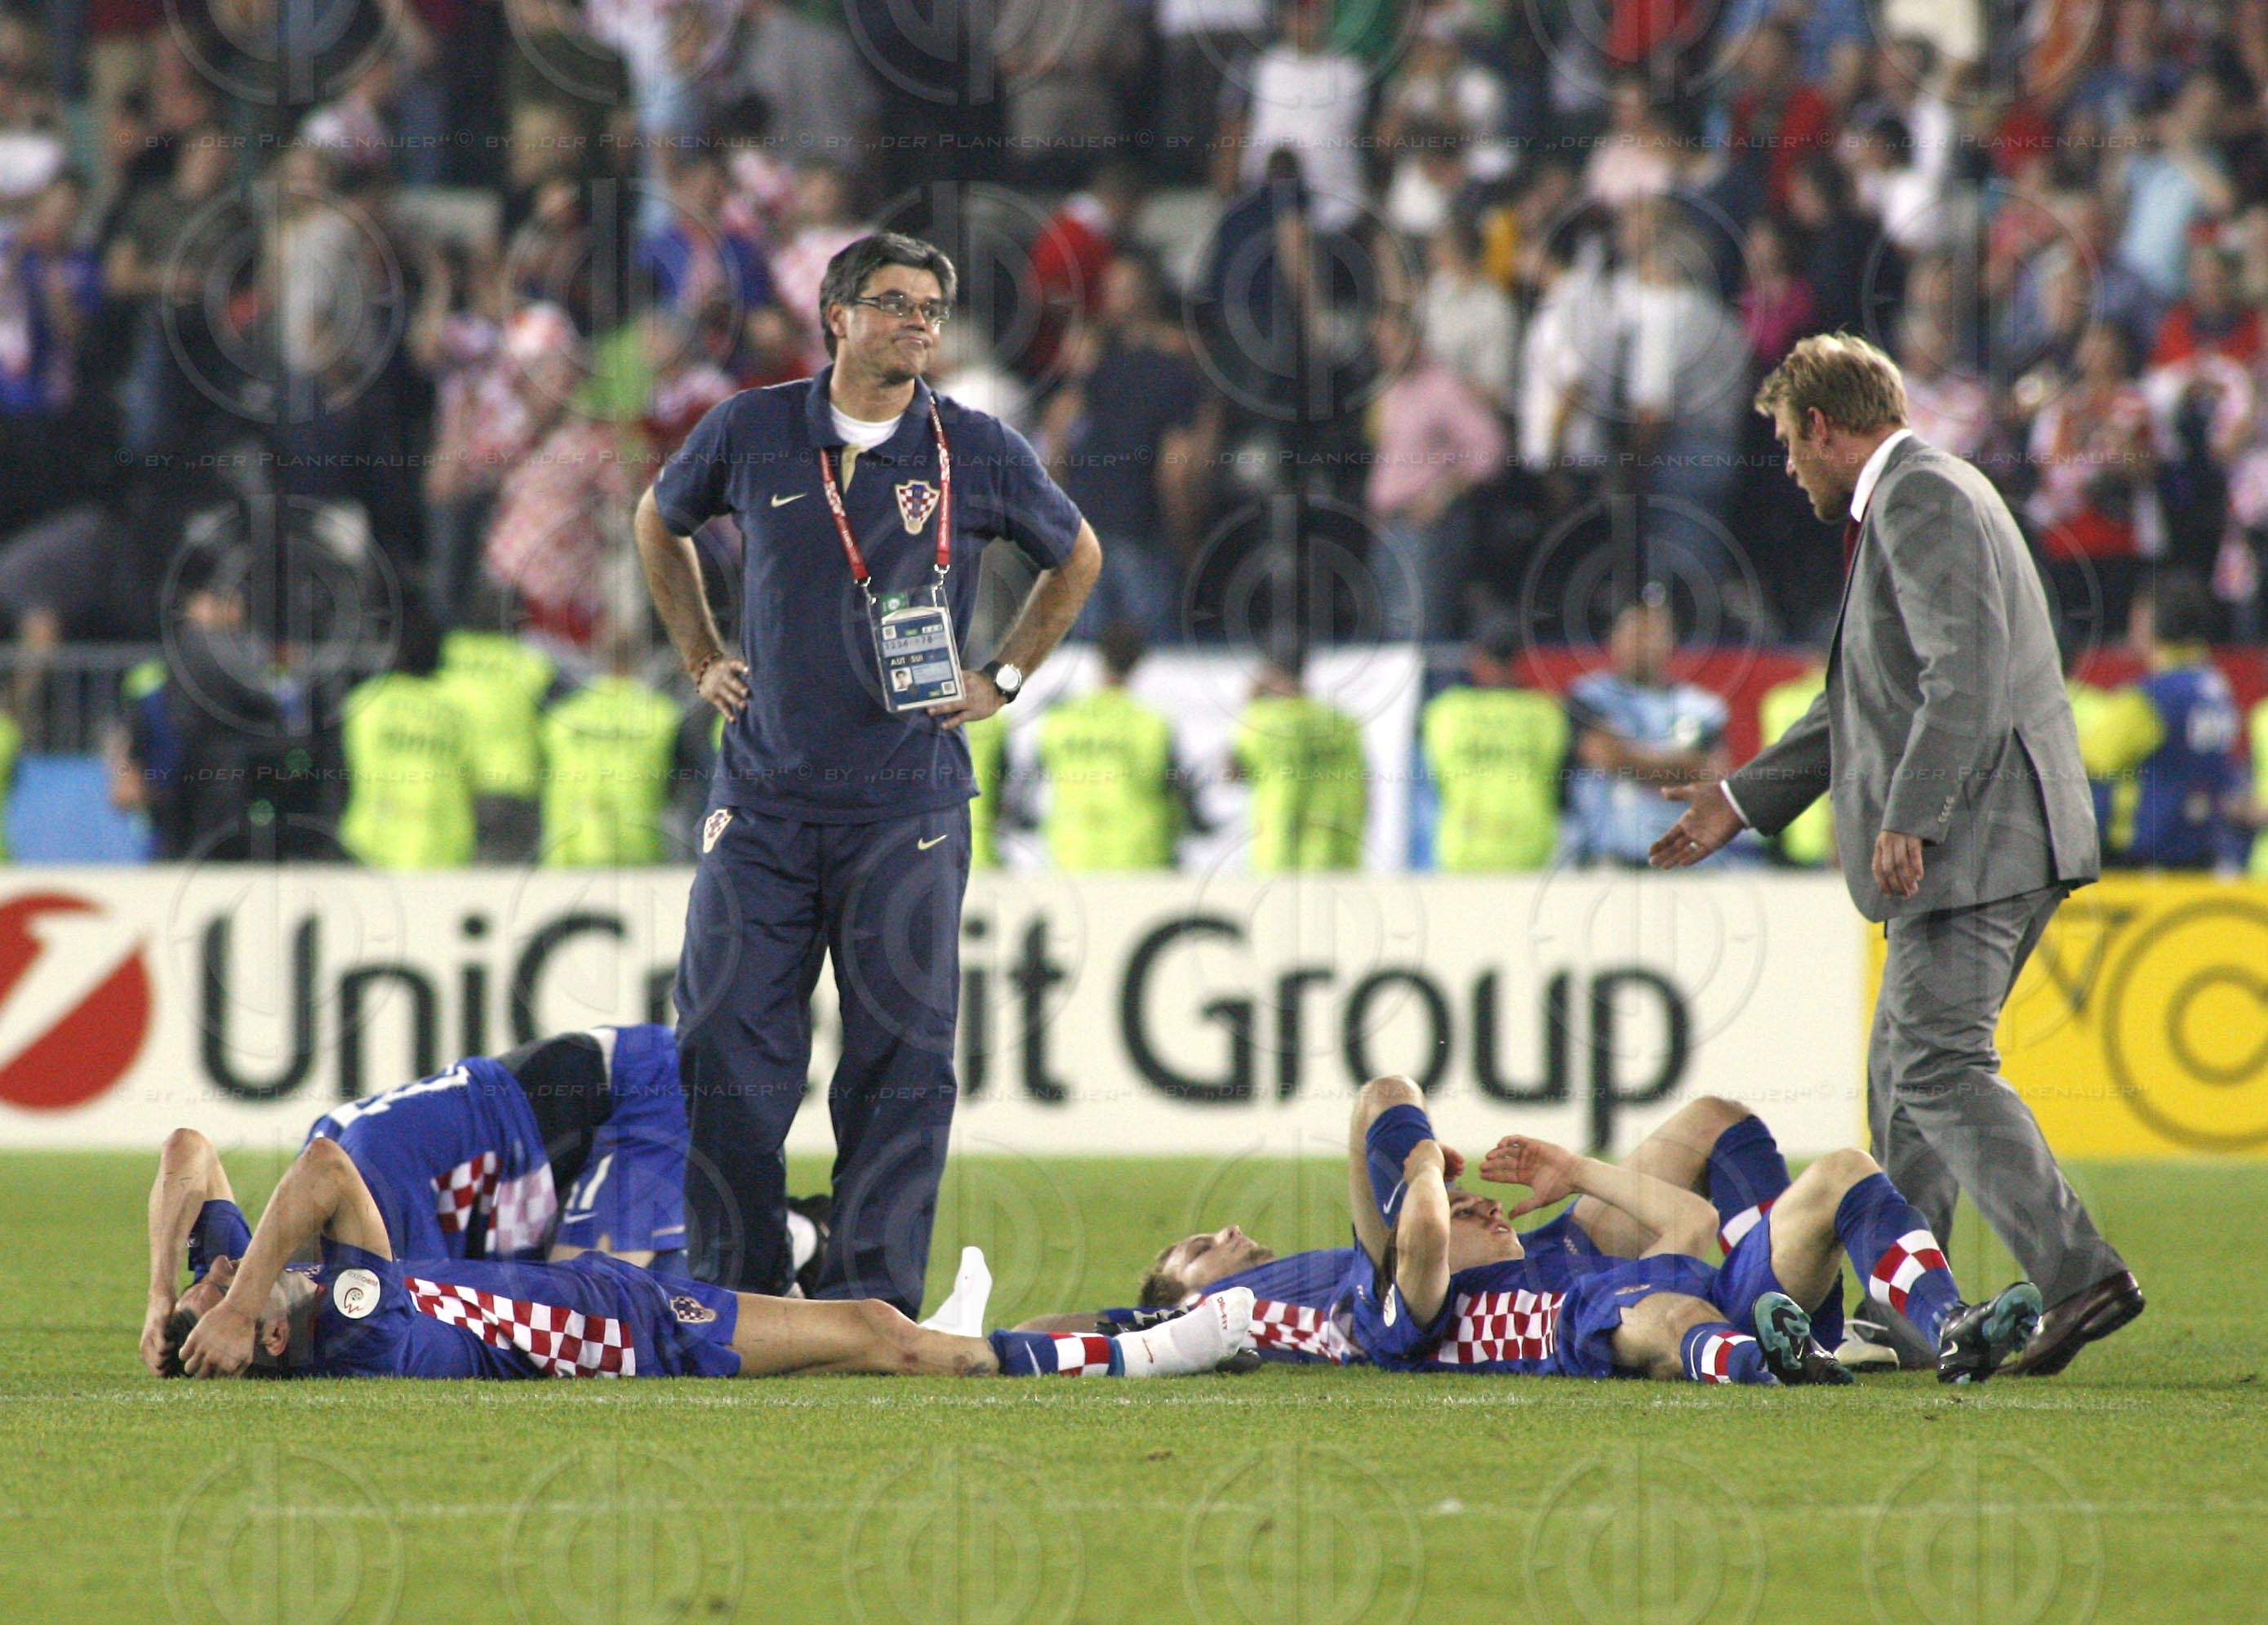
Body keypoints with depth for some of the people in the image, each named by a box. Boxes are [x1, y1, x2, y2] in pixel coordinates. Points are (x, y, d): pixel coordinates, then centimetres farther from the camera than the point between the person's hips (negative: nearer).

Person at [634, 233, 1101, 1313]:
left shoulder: (980, 453, 1)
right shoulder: (751, 433, 3)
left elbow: (1075, 557, 19)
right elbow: (659, 524, 23)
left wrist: (1002, 678, 11)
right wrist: (701, 658, 16)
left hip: (906, 809, -1)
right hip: (763, 801, 1)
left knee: (900, 1061, -2)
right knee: (727, 1047, -2)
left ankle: (870, 1295, 3)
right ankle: (733, 1292, 8)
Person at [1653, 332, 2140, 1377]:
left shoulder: (1921, 500, -10)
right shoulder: (1911, 499, 23)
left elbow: (1968, 674, -22)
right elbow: (1871, 700, 30)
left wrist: (1908, 818, -25)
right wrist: (1745, 800, 31)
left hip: (1975, 839, -11)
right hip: (1985, 848, 11)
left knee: (1940, 1065, -16)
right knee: (1907, 1067, 15)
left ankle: (2079, 1275, -24)